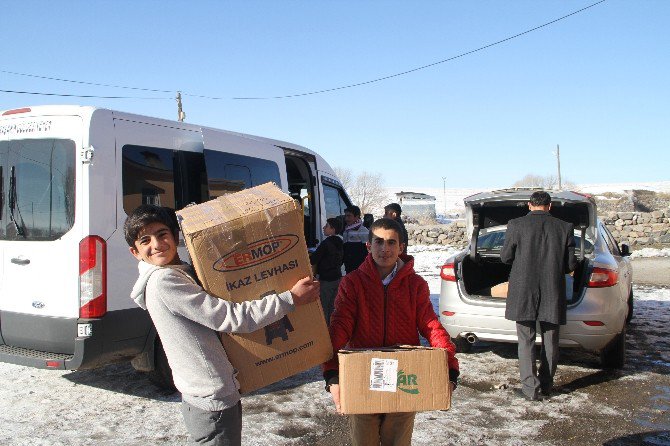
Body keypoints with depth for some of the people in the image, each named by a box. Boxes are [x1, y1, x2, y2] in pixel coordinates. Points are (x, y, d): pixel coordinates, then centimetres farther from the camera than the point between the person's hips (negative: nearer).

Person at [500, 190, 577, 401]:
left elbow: (505, 257, 0)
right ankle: (546, 386, 24)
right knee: (550, 342, 15)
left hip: (523, 292, -2)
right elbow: (571, 264, 1)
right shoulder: (565, 228, -1)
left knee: (526, 341, 5)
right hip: (553, 294, 2)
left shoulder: (516, 225, -6)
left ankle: (530, 388, 5)